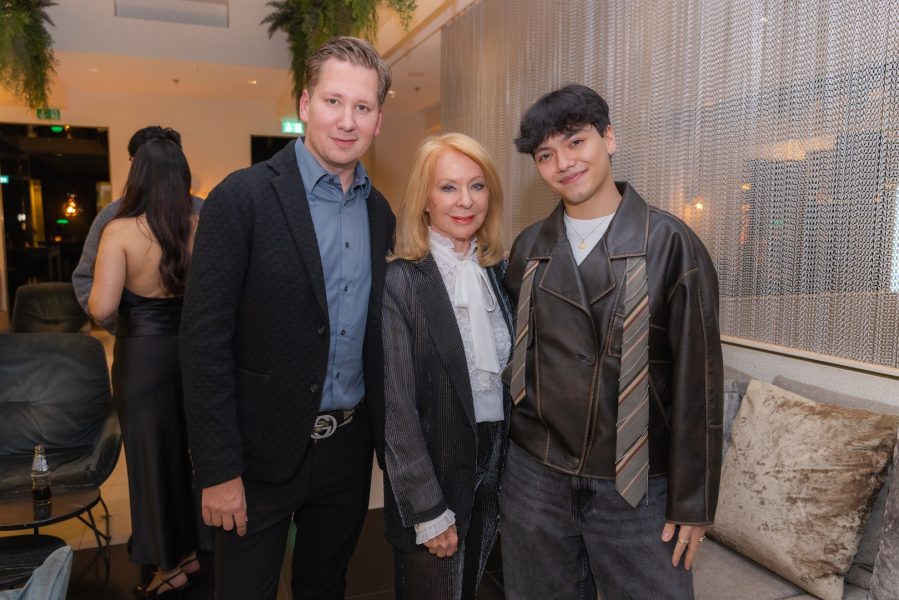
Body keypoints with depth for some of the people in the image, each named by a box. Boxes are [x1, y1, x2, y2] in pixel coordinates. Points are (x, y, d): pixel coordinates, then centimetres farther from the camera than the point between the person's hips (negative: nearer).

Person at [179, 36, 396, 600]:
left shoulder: (380, 211, 4)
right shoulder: (244, 196, -14)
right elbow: (205, 338, -15)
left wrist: (380, 432, 8)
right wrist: (217, 469, -15)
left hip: (350, 446, 5)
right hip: (265, 450, -5)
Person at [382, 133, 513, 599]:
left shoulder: (499, 273, 2)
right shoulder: (400, 281, -15)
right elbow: (397, 407, -15)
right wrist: (427, 509, -13)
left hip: (495, 472, 5)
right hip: (432, 478, -5)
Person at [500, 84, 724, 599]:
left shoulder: (670, 242, -8)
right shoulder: (529, 248, 3)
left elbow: (698, 379, -8)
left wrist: (693, 502, -6)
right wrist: (501, 453, 9)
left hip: (637, 486, -3)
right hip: (535, 476, 4)